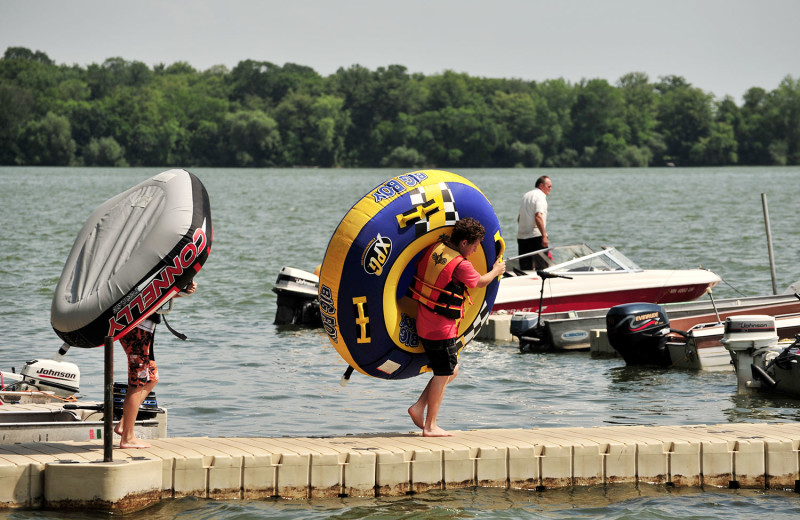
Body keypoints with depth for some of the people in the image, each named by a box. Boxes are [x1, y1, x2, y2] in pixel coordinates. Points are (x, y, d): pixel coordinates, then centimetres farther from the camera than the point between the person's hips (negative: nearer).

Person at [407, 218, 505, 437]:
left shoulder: (434, 248, 2)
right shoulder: (461, 265, -19)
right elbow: (480, 282, 0)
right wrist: (496, 271, 19)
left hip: (424, 323, 9)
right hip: (442, 328, -9)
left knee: (452, 370, 19)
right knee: (443, 375, 1)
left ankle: (418, 408, 15)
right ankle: (430, 426, 4)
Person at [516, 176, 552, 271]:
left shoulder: (526, 196, 19)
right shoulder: (540, 196, -9)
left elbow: (519, 218, 24)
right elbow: (538, 216, -22)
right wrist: (544, 236, -25)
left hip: (521, 236, 8)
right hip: (536, 236, -8)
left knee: (525, 268, 7)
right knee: (542, 267, -4)